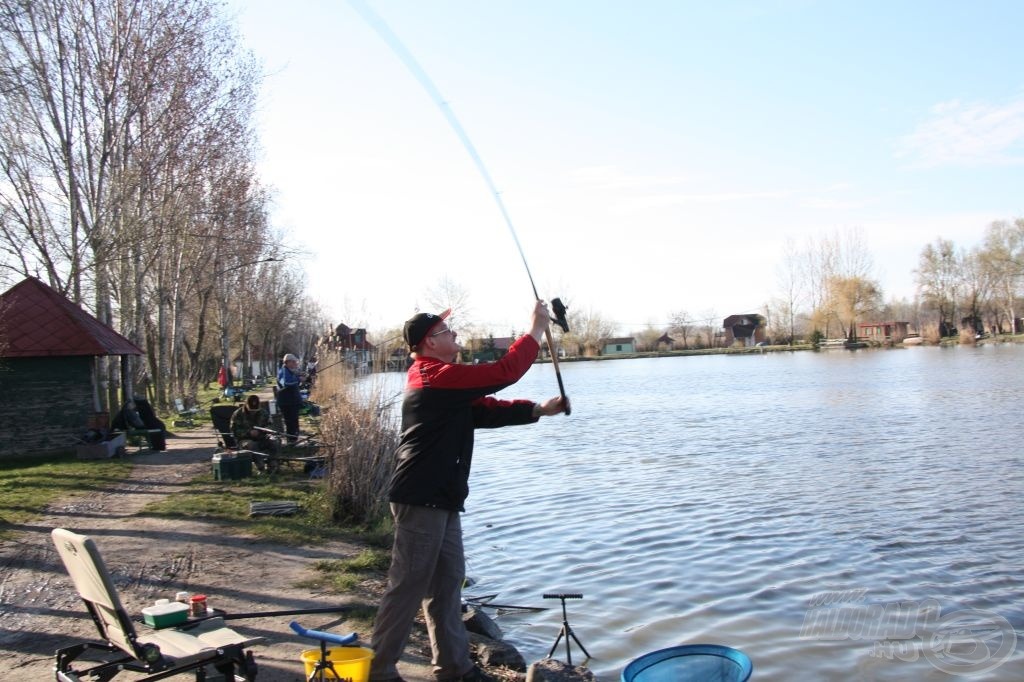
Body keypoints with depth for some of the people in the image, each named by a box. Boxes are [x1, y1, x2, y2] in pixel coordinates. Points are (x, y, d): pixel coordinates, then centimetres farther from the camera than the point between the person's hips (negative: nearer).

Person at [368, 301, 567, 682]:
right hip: (421, 499, -10)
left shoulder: (440, 381, 16)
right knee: (408, 586, -2)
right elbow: (503, 373, -18)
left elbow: (487, 410, 15)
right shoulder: (439, 377, -16)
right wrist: (536, 330, -6)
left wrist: (537, 410, 5)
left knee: (448, 581, 14)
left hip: (440, 499, 10)